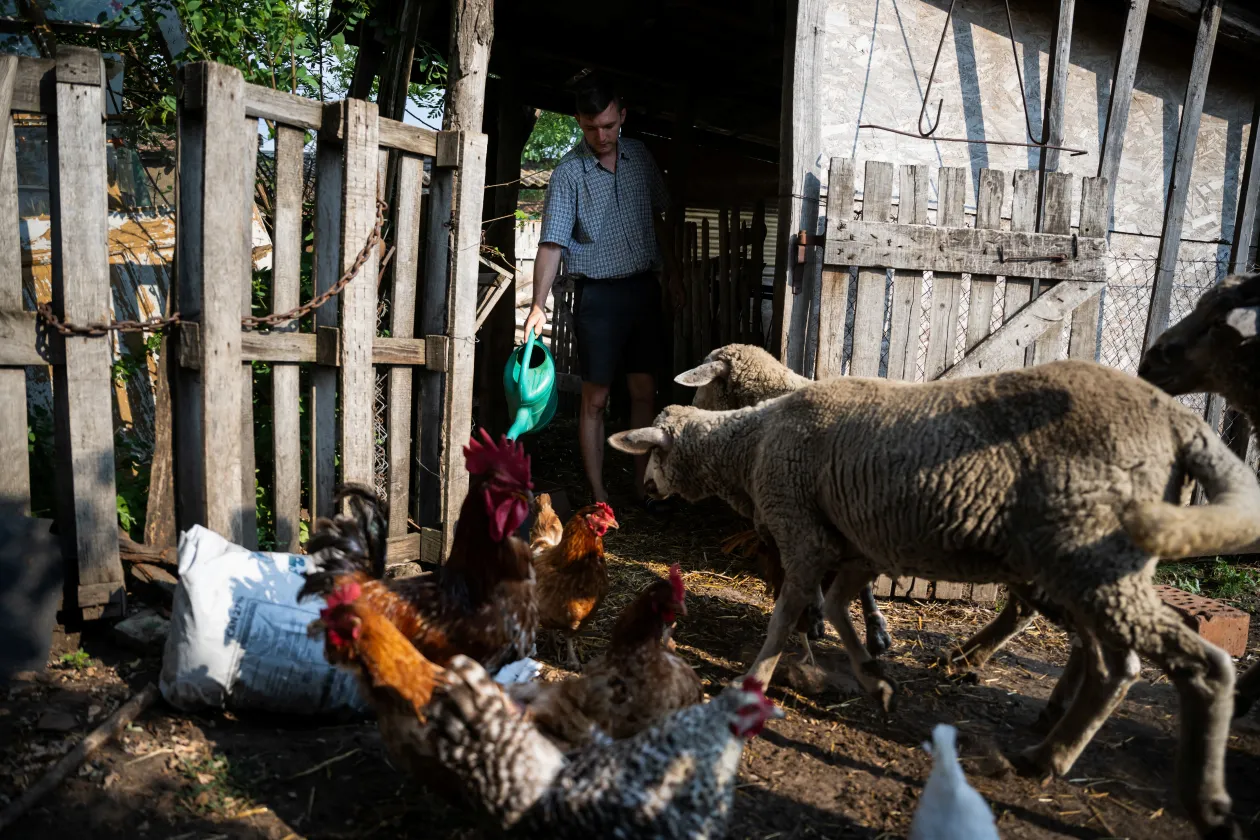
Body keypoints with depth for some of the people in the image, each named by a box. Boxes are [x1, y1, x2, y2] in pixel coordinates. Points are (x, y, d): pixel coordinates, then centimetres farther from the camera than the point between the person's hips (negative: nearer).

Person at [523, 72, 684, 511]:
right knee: (595, 398, 0)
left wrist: (670, 270, 18)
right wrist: (538, 304, -24)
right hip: (598, 293, -4)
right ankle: (599, 496, 10)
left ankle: (642, 484, 21)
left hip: (643, 287, 5)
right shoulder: (569, 172, -9)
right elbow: (551, 243, -14)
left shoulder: (640, 156, 6)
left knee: (644, 392, 8)